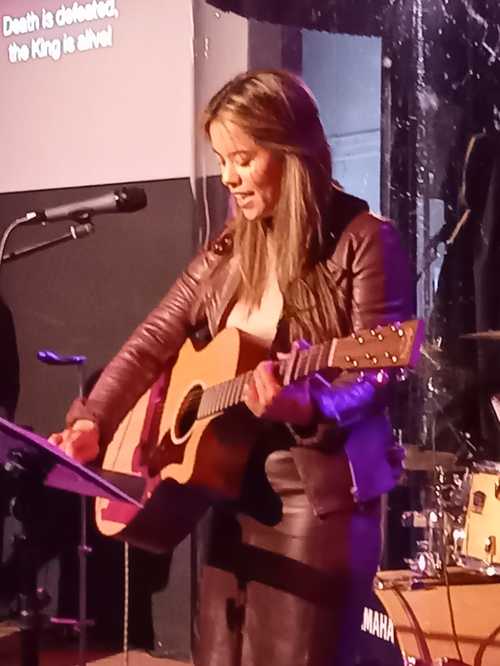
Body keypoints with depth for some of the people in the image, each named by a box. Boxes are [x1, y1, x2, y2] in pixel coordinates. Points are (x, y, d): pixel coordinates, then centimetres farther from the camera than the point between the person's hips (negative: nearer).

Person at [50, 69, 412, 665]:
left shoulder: (363, 242, -9)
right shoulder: (231, 248, 11)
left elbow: (373, 376, -13)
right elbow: (154, 341, 11)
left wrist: (305, 407, -32)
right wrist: (92, 421, -1)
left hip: (321, 493, -7)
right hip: (234, 486, 7)